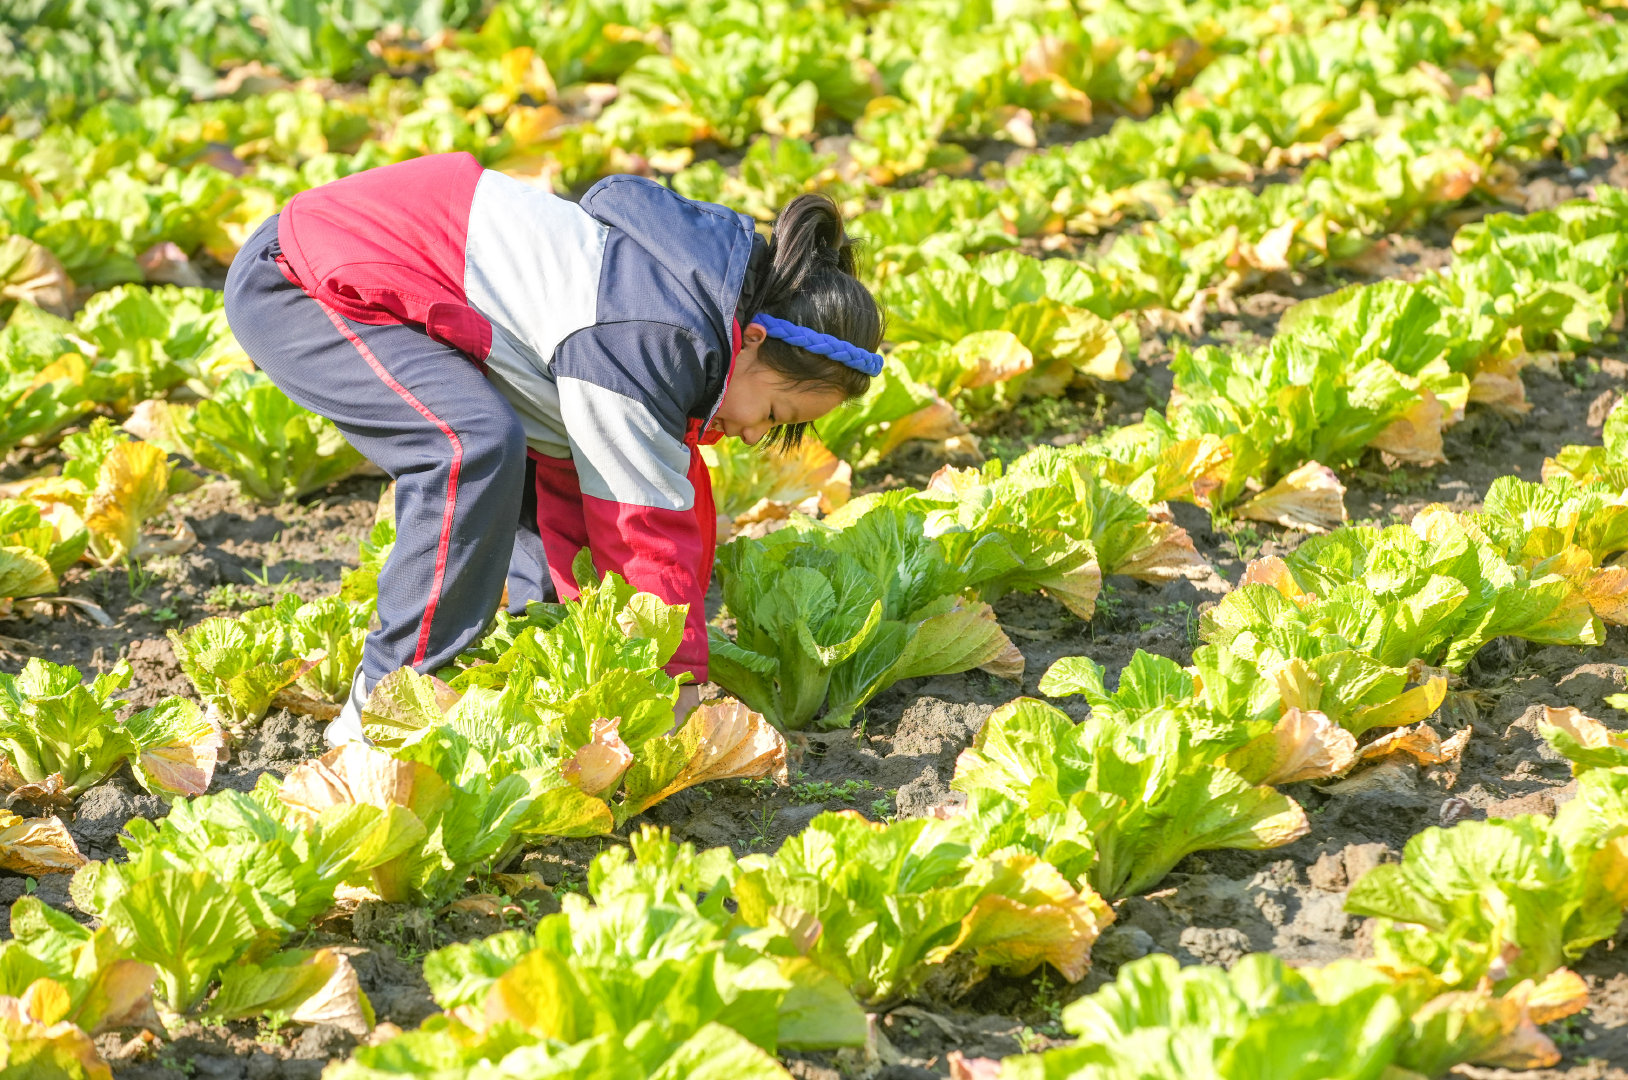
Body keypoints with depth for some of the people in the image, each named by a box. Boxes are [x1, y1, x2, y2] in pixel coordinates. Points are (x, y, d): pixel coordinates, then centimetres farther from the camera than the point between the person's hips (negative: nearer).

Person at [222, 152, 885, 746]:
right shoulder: (640, 346, -29)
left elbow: (570, 472, 4)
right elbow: (646, 528, -20)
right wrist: (681, 676, -10)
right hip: (292, 283, -10)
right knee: (478, 445, -28)